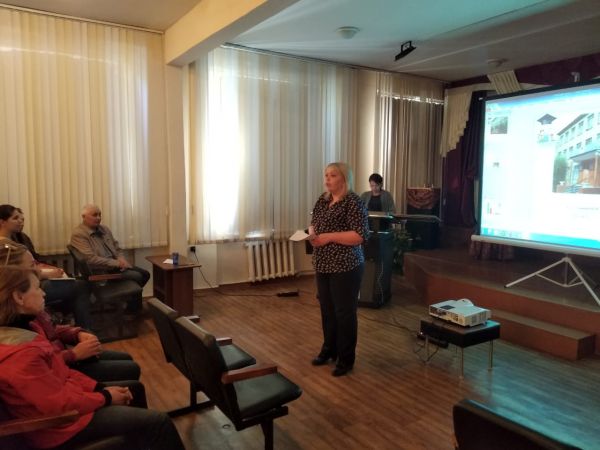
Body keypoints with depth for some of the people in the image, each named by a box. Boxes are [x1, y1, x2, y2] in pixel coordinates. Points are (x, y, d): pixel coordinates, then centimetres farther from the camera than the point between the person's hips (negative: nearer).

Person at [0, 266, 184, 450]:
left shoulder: (18, 333, 1)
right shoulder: (21, 355, -31)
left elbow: (61, 371, 7)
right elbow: (61, 405, -26)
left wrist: (100, 387, 2)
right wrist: (106, 398, -12)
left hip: (61, 395, 10)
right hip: (62, 422, -10)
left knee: (134, 387, 23)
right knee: (158, 421, -11)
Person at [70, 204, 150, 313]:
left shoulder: (105, 229, 12)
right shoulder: (78, 234, -13)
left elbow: (117, 249, 17)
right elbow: (91, 259, -23)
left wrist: (121, 259, -6)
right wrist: (116, 263, -21)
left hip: (115, 265, 9)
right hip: (100, 271, -8)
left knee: (145, 274, -1)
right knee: (136, 277, -19)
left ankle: (133, 304, 17)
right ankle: (133, 310, 2)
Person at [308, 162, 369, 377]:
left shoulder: (353, 202, -14)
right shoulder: (322, 200, 9)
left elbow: (360, 235, -20)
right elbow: (314, 224, 20)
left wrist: (329, 237, -22)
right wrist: (311, 233, -3)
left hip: (346, 267, -7)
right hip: (323, 266, 7)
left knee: (345, 312, 4)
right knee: (327, 309, 17)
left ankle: (346, 359, 18)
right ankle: (329, 349, 34)